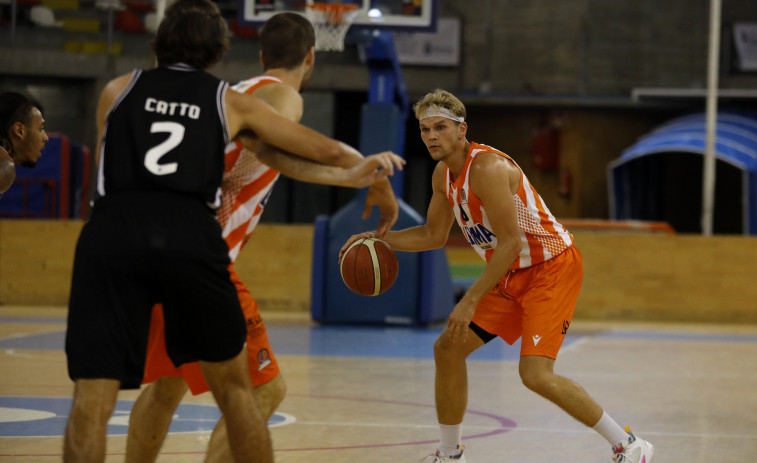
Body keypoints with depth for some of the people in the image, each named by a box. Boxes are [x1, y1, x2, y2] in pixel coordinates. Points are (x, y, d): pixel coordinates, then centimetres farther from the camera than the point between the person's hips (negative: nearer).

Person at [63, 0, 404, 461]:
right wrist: (370, 161, 46)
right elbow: (328, 150, 25)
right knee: (233, 387, 19)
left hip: (111, 232, 0)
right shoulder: (231, 101, 21)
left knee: (92, 401, -2)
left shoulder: (118, 90, 23)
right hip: (192, 237, 0)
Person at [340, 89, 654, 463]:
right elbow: (434, 236, 21)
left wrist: (470, 301, -26)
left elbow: (510, 243, -26)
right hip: (512, 276, 10)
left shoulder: (486, 167, -24)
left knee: (535, 373, -22)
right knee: (448, 348, 7)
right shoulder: (443, 174, 6)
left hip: (552, 267, -10)